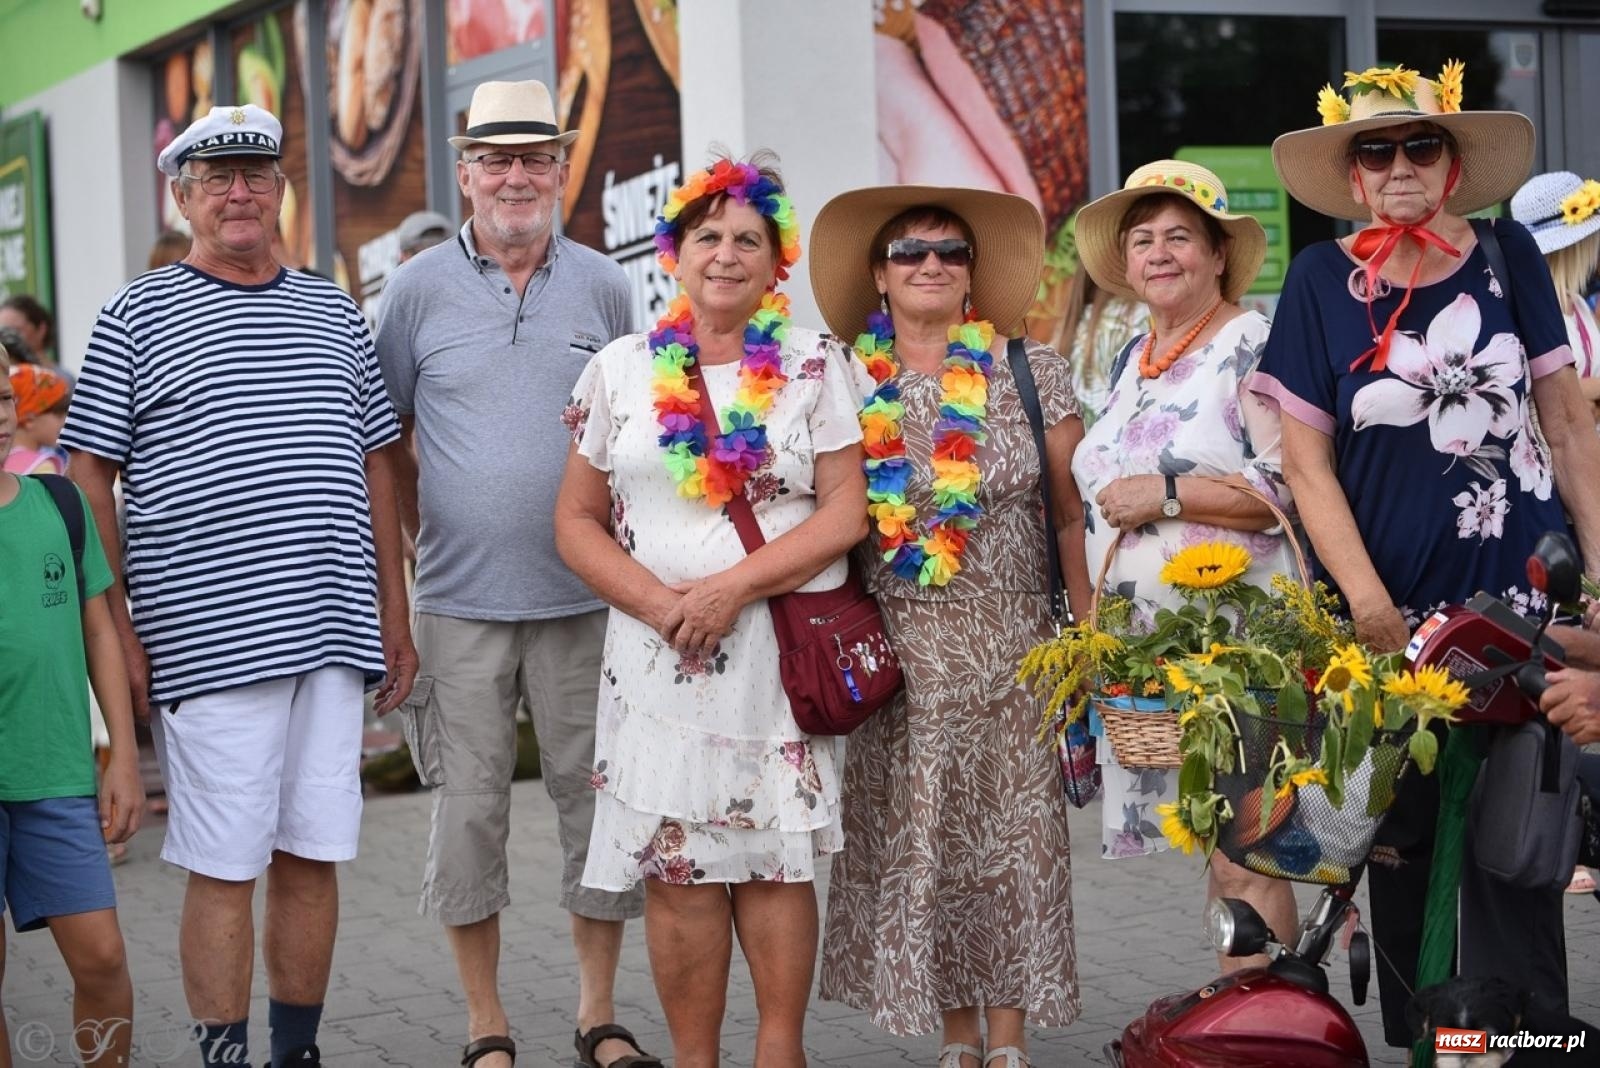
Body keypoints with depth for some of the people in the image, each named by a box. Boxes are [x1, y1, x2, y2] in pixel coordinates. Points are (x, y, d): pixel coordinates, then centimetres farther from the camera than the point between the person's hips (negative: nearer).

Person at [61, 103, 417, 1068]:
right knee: (224, 868, -2)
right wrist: (115, 630, -7)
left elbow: (376, 469, 19)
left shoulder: (334, 313, 16)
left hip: (330, 635, 4)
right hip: (204, 643, -4)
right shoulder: (137, 316, 3)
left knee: (313, 857, 8)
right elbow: (90, 478, 0)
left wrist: (395, 616, 14)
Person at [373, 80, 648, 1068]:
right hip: (462, 599, -1)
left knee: (599, 799, 4)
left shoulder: (602, 284, 7)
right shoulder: (421, 288, 2)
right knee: (470, 808, 2)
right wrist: (426, 533, 4)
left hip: (583, 596, 1)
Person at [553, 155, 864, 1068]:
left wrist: (733, 587, -14)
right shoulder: (622, 369, 9)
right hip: (659, 653, 1)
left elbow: (845, 512, -2)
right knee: (676, 870, 0)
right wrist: (658, 602, -10)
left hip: (783, 647, -1)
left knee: (775, 859, 1)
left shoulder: (814, 365, 5)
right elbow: (578, 520, 7)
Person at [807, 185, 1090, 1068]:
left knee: (1012, 839, 1)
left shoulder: (1030, 374, 2)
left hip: (1010, 653, -1)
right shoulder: (846, 387, 3)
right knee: (912, 846, 4)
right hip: (895, 655, 1)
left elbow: (1073, 515, 3)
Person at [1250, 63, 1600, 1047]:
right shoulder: (1322, 279, -1)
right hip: (1393, 611, 0)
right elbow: (1307, 461, -1)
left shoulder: (1507, 255, 2)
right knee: (1407, 845, 7)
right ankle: (1421, 1034, 21)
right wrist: (1369, 603, -9)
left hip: (1520, 594, 0)